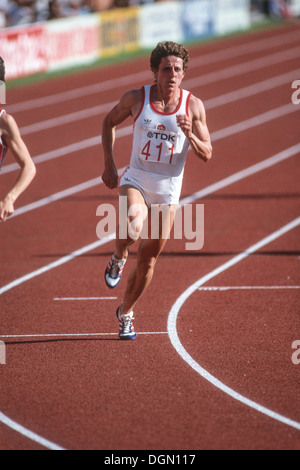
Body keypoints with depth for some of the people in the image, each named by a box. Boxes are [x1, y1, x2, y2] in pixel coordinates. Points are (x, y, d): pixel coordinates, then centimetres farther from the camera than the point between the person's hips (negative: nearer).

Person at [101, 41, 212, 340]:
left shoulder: (193, 106, -5)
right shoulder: (136, 98, -7)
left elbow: (206, 155, -3)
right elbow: (109, 122, 12)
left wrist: (189, 134, -24)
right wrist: (109, 165, 5)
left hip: (168, 192, 2)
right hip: (135, 181, -2)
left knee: (147, 261, 10)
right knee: (132, 227, -35)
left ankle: (125, 312, 33)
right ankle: (119, 258, -1)